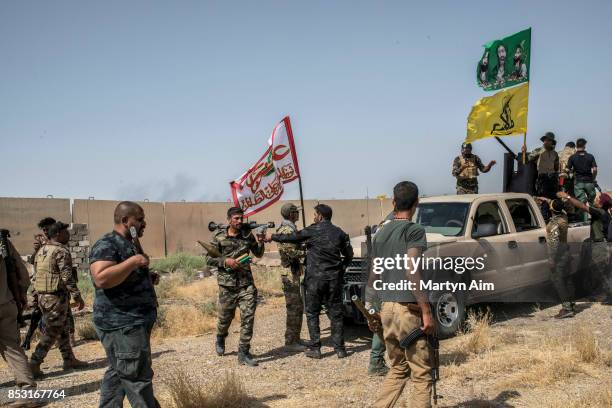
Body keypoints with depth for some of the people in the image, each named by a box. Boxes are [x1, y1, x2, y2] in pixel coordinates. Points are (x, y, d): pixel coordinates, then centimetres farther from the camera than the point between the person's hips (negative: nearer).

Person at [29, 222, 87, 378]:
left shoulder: (41, 251, 14)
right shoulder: (61, 251, -14)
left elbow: (37, 273, 18)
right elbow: (67, 277, -20)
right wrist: (77, 296, -16)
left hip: (42, 296, 9)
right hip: (57, 296, -9)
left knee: (62, 329, 17)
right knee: (52, 332, -3)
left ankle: (69, 359, 25)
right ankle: (34, 363, -6)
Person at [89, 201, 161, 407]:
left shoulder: (127, 245, 16)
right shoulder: (107, 245, -16)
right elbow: (101, 279, -32)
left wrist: (148, 278, 11)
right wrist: (133, 261, -26)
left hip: (133, 322, 11)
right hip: (122, 325, -11)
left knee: (118, 374, 17)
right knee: (138, 378, -5)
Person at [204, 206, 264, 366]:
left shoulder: (247, 234, 4)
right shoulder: (219, 236, -4)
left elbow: (258, 254, 12)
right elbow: (208, 259, -2)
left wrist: (261, 241, -7)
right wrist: (225, 261, -16)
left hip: (246, 282, 1)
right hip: (227, 283, -1)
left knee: (248, 316, -9)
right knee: (225, 316, 13)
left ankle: (244, 352, -3)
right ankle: (220, 339, 45)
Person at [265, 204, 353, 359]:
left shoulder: (313, 230, -6)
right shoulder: (339, 232, 5)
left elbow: (291, 237, 1)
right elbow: (349, 255, 11)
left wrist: (272, 237, 14)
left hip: (315, 277, -3)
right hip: (334, 279, 3)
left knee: (312, 313, 7)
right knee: (336, 313, 8)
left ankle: (315, 348, 6)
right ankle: (339, 348, 9)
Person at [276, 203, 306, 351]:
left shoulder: (291, 229, 16)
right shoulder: (286, 230, -16)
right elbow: (291, 253, -22)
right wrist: (306, 252, -11)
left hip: (294, 272, 11)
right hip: (290, 273, -11)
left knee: (298, 307, 15)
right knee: (294, 307, -7)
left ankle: (295, 339, 23)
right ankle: (290, 342, -2)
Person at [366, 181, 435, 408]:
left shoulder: (380, 233, 12)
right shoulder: (414, 231, -9)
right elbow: (411, 271, -19)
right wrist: (426, 311, -18)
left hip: (386, 308, 7)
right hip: (408, 309, -7)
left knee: (398, 369, 17)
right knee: (421, 373, 0)